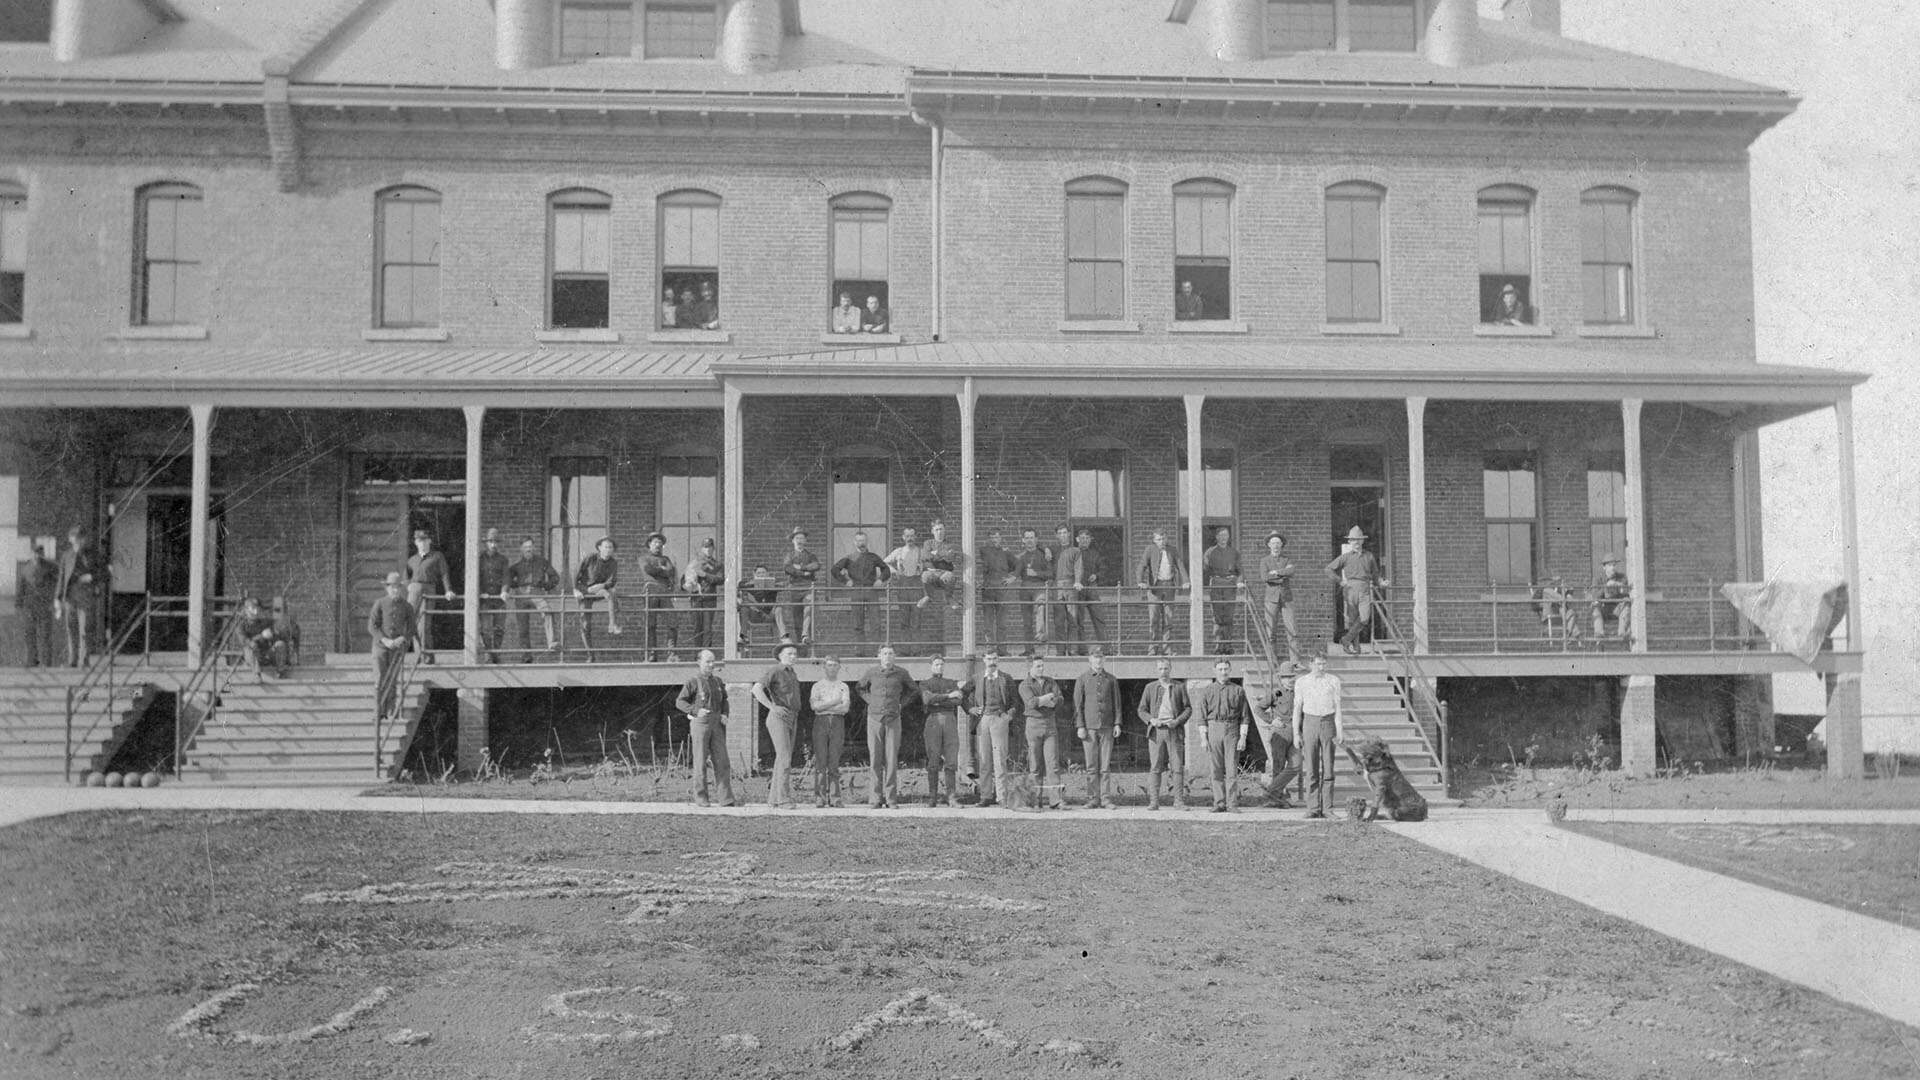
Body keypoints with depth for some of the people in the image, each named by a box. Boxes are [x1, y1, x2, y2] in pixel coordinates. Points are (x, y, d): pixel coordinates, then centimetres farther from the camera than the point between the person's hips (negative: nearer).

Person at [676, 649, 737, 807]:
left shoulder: (717, 680, 12)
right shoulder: (693, 680, -6)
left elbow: (724, 700, 23)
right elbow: (680, 702, -7)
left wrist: (724, 715, 3)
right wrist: (696, 711, -21)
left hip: (716, 724, 5)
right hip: (699, 723, -5)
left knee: (722, 761, -1)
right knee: (700, 762, -1)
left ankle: (726, 798, -1)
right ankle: (701, 798, 6)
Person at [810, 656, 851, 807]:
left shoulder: (843, 687, 14)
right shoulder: (817, 686, 12)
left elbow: (845, 708, -2)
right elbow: (815, 706, -5)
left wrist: (823, 706, -6)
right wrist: (835, 702, -6)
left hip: (837, 723, 1)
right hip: (821, 722, -1)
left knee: (834, 760, -3)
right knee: (821, 760, -7)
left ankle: (834, 797, -3)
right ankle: (819, 797, -8)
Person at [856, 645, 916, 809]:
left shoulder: (901, 673, 4)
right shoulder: (871, 673, 4)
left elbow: (912, 689, 20)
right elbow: (861, 688, 22)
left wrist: (901, 703, 9)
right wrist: (870, 700, 7)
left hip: (893, 720, 0)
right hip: (874, 719, 0)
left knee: (892, 760, -3)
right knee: (875, 760, -1)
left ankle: (891, 799, 0)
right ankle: (875, 799, 2)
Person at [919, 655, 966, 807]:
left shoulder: (952, 683, 16)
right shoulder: (924, 684, 9)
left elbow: (957, 702, -1)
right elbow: (928, 699, -12)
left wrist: (938, 702, -8)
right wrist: (948, 696, -17)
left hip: (950, 722, 2)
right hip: (932, 722, -2)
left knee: (951, 761, -5)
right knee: (933, 762, -4)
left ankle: (952, 797, -4)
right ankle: (932, 798, 0)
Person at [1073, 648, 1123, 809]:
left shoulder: (1111, 679, 11)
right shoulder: (1082, 680, 7)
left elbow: (1116, 703, 12)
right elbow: (1078, 705, 4)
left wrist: (1117, 724, 2)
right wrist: (1080, 726, -4)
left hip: (1107, 727, 1)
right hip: (1089, 727, -1)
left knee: (1105, 765, -2)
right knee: (1091, 766, 0)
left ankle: (1105, 799, 1)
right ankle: (1093, 800, 4)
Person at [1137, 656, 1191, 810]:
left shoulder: (1180, 686, 8)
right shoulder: (1150, 687, 10)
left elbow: (1188, 708, 7)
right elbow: (1142, 710, 10)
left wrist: (1178, 721, -9)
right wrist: (1151, 720, -8)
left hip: (1174, 730, 0)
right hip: (1156, 731, 0)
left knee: (1178, 767, -4)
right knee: (1155, 768, -1)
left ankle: (1179, 801, -1)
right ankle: (1154, 801, 2)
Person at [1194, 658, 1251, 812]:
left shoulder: (1238, 691, 8)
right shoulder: (1206, 691, 8)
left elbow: (1244, 716, 7)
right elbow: (1201, 716, 4)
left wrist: (1243, 737, -2)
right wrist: (1204, 738, -4)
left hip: (1232, 731, 0)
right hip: (1213, 729, 0)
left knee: (1231, 769, -5)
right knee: (1216, 769, 0)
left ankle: (1231, 804, -2)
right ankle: (1219, 804, 4)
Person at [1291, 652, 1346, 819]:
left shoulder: (1333, 680, 3)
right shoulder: (1301, 682, 3)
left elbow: (1337, 707, 1)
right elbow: (1297, 708, 4)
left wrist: (1340, 731, -7)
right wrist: (1296, 733, -1)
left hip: (1328, 723, 0)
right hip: (1310, 723, 0)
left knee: (1328, 769, -1)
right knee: (1311, 769, -2)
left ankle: (1327, 809, 2)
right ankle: (1313, 809, 1)